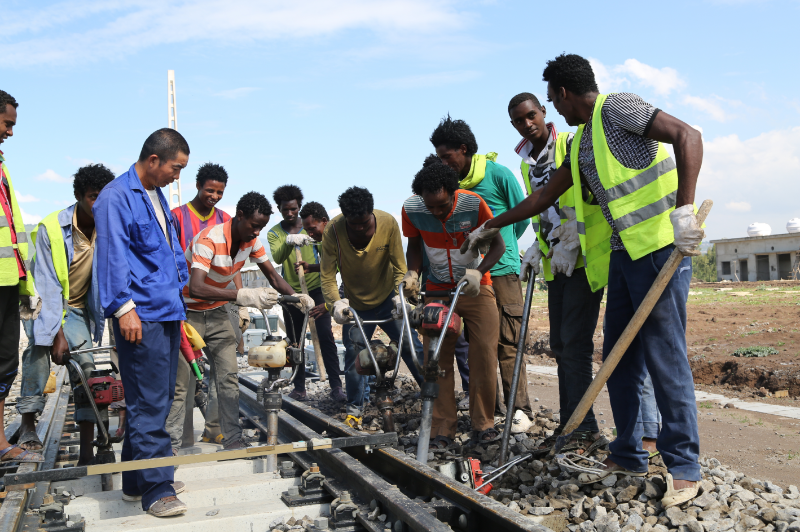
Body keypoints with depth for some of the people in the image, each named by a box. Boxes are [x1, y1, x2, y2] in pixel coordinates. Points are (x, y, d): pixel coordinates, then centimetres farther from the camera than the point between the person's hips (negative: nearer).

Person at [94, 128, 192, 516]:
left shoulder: (157, 196, 18)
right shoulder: (116, 197, -9)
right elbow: (113, 256, -15)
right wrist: (124, 308, -18)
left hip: (167, 312, 10)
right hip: (142, 317, -9)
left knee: (158, 400, 14)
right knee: (149, 403, -5)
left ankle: (137, 480, 25)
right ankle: (156, 489, 2)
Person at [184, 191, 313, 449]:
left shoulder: (252, 241, -6)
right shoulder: (209, 240, -30)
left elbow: (273, 276, 1)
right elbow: (195, 288, -42)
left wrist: (297, 297, -18)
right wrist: (244, 296, -50)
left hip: (217, 312, 7)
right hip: (188, 312, -7)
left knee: (228, 376, 0)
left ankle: (233, 439, 5)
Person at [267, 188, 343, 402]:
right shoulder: (274, 232, 1)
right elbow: (277, 258, -19)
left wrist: (312, 267, -20)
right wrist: (289, 242, -39)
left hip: (315, 289, -1)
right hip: (291, 292, 1)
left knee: (326, 336, -10)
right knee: (295, 341, 5)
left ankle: (336, 386, -8)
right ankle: (299, 387, 14)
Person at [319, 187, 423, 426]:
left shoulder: (388, 223, -21)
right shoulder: (333, 231, -22)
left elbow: (400, 267, -14)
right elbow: (327, 276, -18)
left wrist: (400, 294, -30)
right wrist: (335, 303, -35)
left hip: (387, 299, 0)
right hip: (356, 304, 0)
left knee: (410, 345, -6)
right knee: (353, 354, 2)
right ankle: (355, 407, 22)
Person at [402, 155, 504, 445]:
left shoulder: (473, 204, -22)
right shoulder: (411, 209, -15)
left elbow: (498, 244, -13)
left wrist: (478, 271, -29)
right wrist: (412, 273, -14)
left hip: (475, 287, -1)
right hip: (437, 289, 2)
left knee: (485, 354, -7)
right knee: (436, 357, -3)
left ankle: (483, 423, 8)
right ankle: (442, 428, 7)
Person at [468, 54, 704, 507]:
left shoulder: (617, 109, -8)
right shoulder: (582, 142, 19)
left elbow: (688, 136, -19)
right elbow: (546, 196, 26)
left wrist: (683, 208, -29)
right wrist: (492, 227, 31)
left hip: (662, 247, -9)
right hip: (625, 253, 9)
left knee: (665, 356, -6)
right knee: (619, 357, 10)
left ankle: (685, 470, 5)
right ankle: (629, 457, 21)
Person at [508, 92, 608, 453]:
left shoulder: (572, 145, -6)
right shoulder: (527, 164, 16)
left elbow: (593, 196, -12)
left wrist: (570, 243, -16)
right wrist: (537, 248, 10)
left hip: (584, 256, -8)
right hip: (556, 262, 8)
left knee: (574, 342, -11)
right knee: (560, 345, 8)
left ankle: (585, 429, -3)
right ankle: (570, 425, 17)